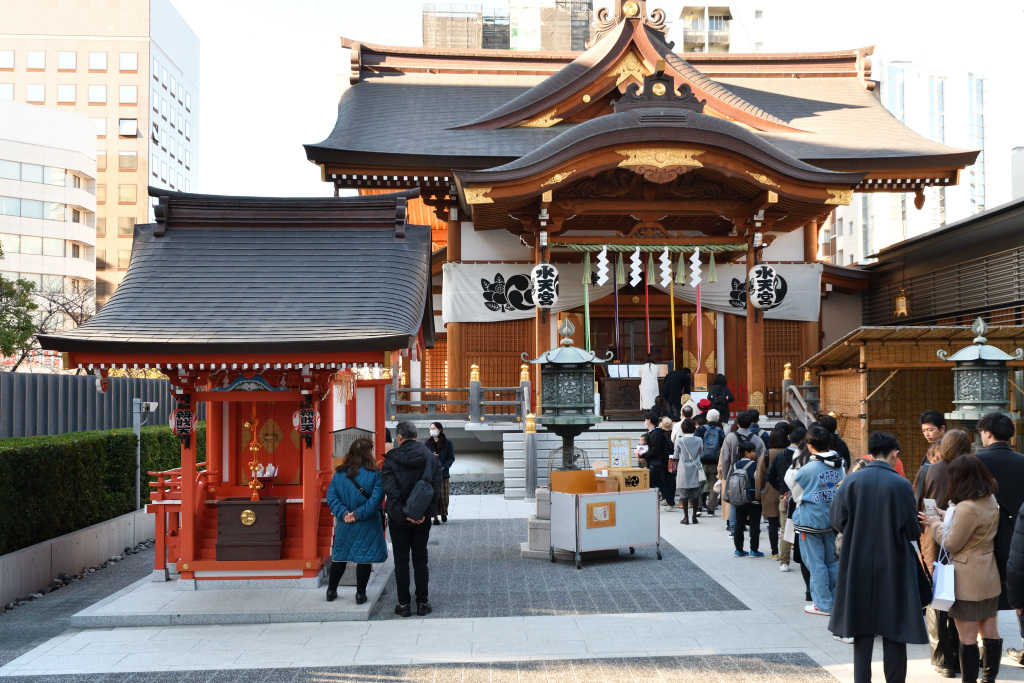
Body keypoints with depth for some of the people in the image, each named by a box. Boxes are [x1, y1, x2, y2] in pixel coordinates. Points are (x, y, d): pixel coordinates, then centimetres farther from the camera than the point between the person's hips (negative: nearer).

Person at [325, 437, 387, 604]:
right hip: (368, 526, -3)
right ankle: (360, 593, 12)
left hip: (345, 525, 3)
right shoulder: (375, 474, -11)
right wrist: (358, 514, -16)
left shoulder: (339, 473, -1)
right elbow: (376, 499, -19)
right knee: (364, 558, 7)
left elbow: (331, 495, -6)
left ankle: (331, 591, 24)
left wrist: (343, 513, -10)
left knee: (339, 556, 16)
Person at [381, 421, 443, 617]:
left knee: (401, 561, 6)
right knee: (420, 560, 11)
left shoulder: (391, 460, -9)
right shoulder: (430, 457, 0)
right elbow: (436, 488, -7)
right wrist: (426, 512, -8)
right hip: (422, 519, 3)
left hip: (399, 519, -2)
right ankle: (422, 603, 12)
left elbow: (391, 491, -18)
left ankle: (404, 604, 9)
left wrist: (404, 514, -15)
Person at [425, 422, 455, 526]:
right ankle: (435, 518, 4)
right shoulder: (428, 443, 6)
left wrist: (443, 467, -11)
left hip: (443, 473, -1)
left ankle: (444, 513, 26)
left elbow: (451, 458, 3)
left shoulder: (447, 443, 1)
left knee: (443, 496, 0)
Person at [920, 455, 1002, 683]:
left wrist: (935, 523, 0)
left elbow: (951, 544, -14)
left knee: (967, 636, 1)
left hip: (967, 580, -9)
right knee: (990, 632, 14)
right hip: (989, 577, 9)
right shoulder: (991, 502, 4)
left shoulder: (967, 508, -24)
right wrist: (946, 517, 11)